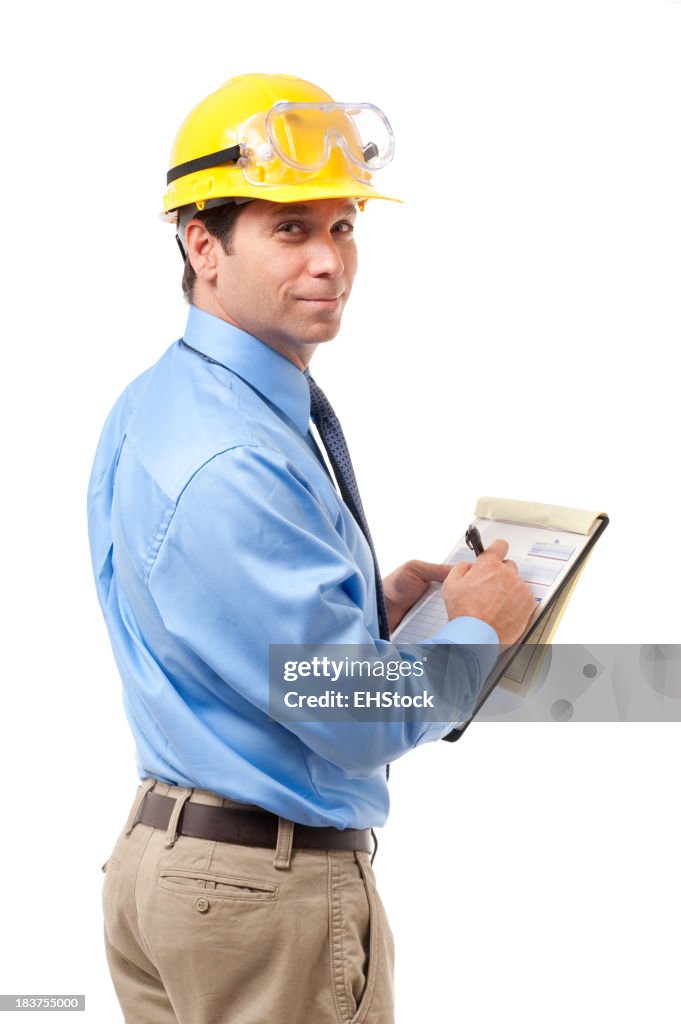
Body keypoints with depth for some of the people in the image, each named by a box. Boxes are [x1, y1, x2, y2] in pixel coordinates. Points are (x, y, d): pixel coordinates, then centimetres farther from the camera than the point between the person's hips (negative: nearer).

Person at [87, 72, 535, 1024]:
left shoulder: (155, 408, 5)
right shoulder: (234, 465, -26)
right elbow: (361, 722, -24)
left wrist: (377, 603, 4)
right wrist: (477, 626, -7)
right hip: (274, 887, -9)